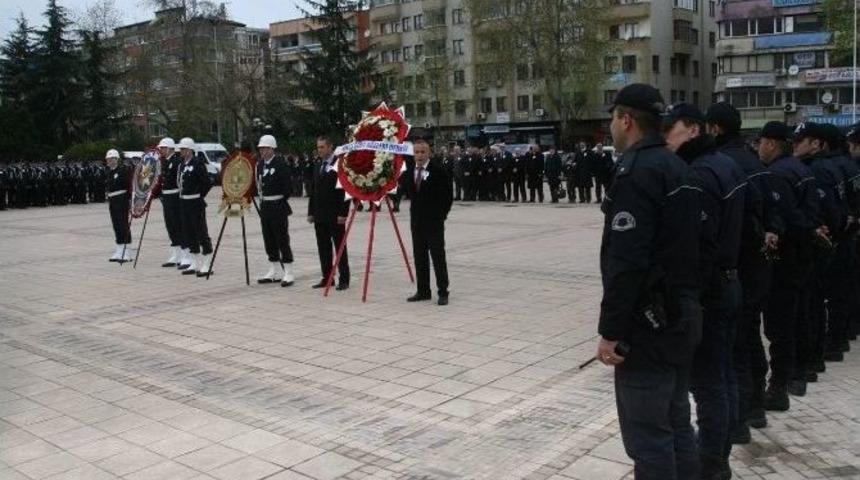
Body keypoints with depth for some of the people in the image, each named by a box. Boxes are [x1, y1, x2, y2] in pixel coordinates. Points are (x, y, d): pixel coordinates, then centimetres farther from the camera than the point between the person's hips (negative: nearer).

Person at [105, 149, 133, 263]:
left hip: (122, 200, -8)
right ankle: (120, 252, 16)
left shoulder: (123, 170, -8)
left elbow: (129, 185, -12)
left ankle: (127, 254, -2)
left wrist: (129, 200, -17)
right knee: (116, 226, 10)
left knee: (124, 225, -6)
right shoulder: (110, 172, 15)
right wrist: (109, 200, 19)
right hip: (113, 202, 8)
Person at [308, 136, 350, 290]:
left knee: (340, 248, 0)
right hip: (320, 215, 7)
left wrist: (343, 213, -16)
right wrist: (311, 212, 12)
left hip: (335, 215, -7)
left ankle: (343, 279, 4)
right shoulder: (318, 167, 15)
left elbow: (346, 190, -12)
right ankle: (327, 277, 15)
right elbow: (313, 191, 19)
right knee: (323, 248, 9)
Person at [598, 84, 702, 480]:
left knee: (647, 434, -1)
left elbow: (626, 261, -23)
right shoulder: (677, 168, 14)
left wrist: (610, 330, -19)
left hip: (648, 323, -10)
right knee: (675, 424, 18)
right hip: (680, 315, 10)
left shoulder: (636, 171, -16)